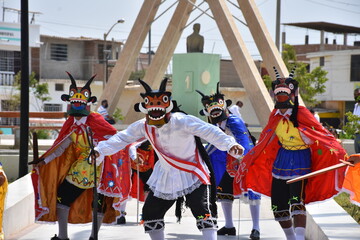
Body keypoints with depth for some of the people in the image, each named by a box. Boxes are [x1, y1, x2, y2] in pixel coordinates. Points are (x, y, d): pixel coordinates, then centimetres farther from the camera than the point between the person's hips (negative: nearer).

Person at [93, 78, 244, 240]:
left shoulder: (182, 121, -23)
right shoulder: (143, 126, -6)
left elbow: (209, 132, -31)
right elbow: (122, 138, -2)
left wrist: (230, 144, -47)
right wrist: (100, 150, -17)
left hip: (192, 174, -6)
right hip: (165, 176, 6)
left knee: (203, 211, -19)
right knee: (150, 212, 9)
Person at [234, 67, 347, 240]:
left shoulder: (301, 114, -14)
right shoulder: (275, 116, 5)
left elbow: (321, 134, -17)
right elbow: (265, 140, 17)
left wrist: (337, 152, -30)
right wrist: (248, 159, 22)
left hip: (300, 162, -6)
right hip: (281, 162, 6)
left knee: (297, 201, -24)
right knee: (278, 206, 7)